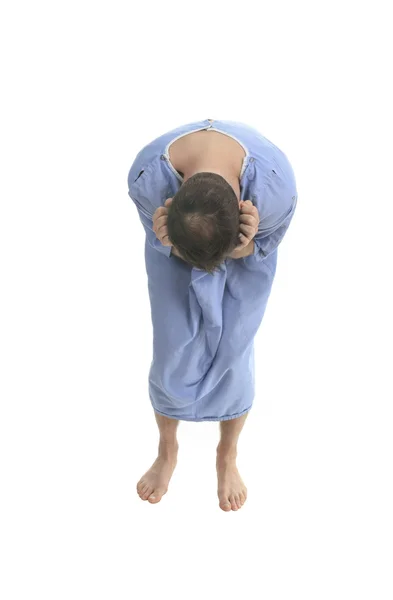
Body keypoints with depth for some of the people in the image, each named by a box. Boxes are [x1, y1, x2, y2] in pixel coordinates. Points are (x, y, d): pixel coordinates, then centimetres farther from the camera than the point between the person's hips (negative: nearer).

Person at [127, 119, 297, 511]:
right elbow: (159, 240, -17)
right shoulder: (147, 175, -38)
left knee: (232, 353, 4)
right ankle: (167, 452, 34)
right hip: (174, 253, 1)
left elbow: (264, 246, -18)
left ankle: (227, 457, 32)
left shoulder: (274, 184, -40)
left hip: (247, 259, 0)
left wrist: (244, 247, -43)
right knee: (171, 353, 4)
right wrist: (169, 242, -42)